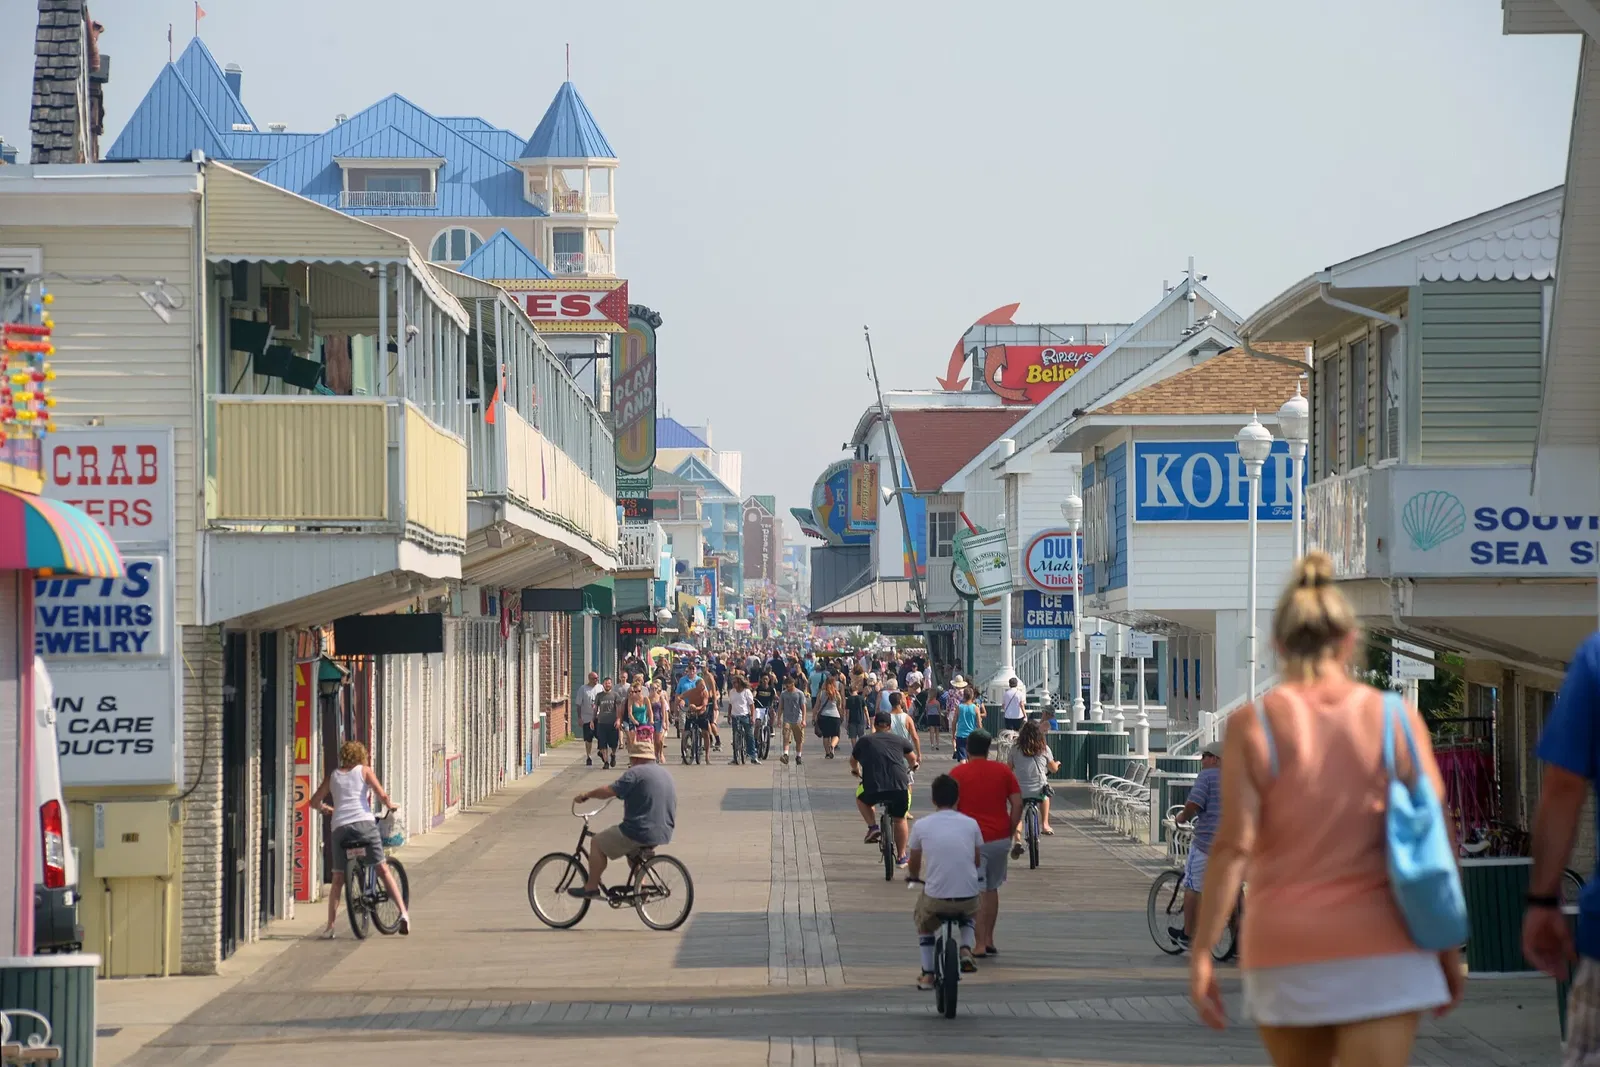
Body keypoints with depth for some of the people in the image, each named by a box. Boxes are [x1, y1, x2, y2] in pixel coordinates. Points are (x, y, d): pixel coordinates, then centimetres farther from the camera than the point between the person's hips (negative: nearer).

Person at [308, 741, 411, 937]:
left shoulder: (332, 776, 18)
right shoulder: (364, 770, 11)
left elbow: (315, 801, 18)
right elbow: (382, 795, 1)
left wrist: (327, 809, 37)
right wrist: (390, 805, 21)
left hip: (340, 827, 2)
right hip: (364, 822, -2)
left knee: (338, 878, 7)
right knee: (383, 869, 7)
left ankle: (329, 927, 3)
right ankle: (403, 912, -2)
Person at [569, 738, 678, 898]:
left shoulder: (635, 773, -12)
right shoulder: (666, 773, 14)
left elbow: (609, 791, -16)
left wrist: (586, 794, -4)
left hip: (641, 831, -8)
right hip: (664, 834, 8)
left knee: (598, 843, 8)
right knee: (633, 851, 35)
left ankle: (591, 887, 11)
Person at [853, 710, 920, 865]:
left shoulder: (864, 741, 16)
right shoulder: (899, 740, 16)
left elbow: (853, 761, 32)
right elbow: (913, 758, 29)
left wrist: (856, 771, 55)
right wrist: (912, 767, 53)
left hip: (873, 789, -1)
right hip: (899, 786, 1)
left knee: (861, 798, 32)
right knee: (899, 819, 23)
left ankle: (873, 827, 15)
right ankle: (901, 857, 28)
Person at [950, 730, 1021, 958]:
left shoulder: (958, 774, -4)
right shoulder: (1003, 771, 5)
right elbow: (1017, 804, 1)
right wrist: (1010, 832, 9)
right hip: (1000, 839, 4)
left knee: (976, 894, 0)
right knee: (992, 889, 17)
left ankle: (980, 944, -4)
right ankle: (989, 940, 21)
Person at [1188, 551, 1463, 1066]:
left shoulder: (1253, 726, -3)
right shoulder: (1398, 720, 1)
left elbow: (1233, 845, -11)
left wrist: (1201, 953, -8)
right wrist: (1449, 949, 9)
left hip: (1286, 948, 0)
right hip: (1381, 947, 0)